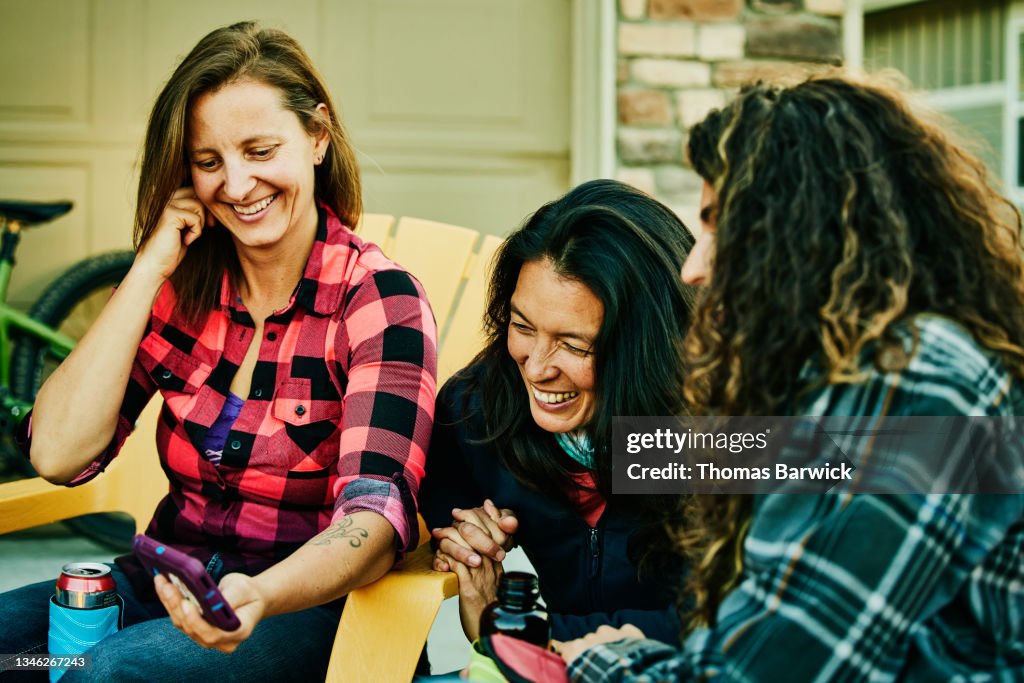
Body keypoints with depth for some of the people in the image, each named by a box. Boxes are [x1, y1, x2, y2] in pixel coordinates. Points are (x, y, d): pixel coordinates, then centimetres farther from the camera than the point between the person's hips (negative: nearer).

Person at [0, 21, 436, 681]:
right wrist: (149, 270, -10)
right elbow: (59, 454, -7)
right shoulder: (182, 289, 4)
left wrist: (260, 597, -43)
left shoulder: (380, 299, -10)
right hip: (167, 591, 5)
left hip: (307, 607, -4)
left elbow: (376, 514, -23)